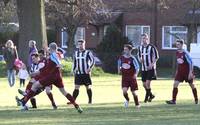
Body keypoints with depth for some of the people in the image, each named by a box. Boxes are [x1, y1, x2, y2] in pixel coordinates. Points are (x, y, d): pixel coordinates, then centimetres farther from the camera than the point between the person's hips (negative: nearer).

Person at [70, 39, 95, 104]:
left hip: (86, 73, -3)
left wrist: (90, 68, -23)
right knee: (76, 87, -5)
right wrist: (74, 70, 16)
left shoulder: (88, 53, -3)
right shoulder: (76, 53, 13)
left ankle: (90, 100, 15)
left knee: (88, 87, 4)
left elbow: (92, 60, -10)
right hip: (78, 74, 3)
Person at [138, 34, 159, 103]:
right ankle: (151, 95, 29)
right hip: (143, 68, 6)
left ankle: (147, 97, 0)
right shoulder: (140, 47, 7)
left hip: (151, 68, -6)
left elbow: (156, 56, -6)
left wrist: (152, 64, -17)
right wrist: (140, 59, -3)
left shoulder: (151, 47, -10)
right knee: (144, 84, 8)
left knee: (147, 83, -14)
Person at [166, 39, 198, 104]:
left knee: (191, 85, 9)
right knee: (175, 84, -8)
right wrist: (177, 71, 19)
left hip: (187, 72, -6)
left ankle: (196, 99, 27)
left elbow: (190, 62, -17)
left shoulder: (185, 53, -17)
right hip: (180, 71, 6)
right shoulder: (177, 53, 4)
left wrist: (190, 72, -20)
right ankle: (173, 100, -10)